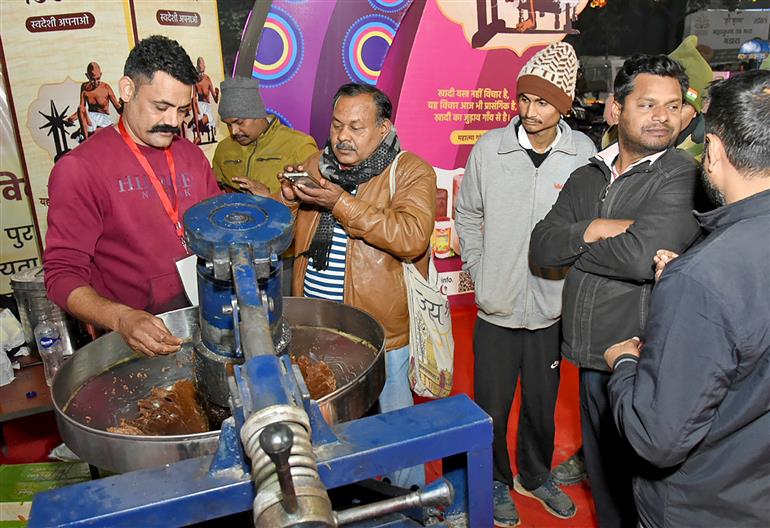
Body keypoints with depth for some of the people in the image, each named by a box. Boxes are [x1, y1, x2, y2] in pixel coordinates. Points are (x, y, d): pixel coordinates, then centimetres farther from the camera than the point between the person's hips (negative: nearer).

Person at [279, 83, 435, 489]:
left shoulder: (411, 172, -10)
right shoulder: (315, 166, 6)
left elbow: (412, 238, -28)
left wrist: (342, 204, -29)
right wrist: (288, 200, -9)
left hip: (382, 331, -5)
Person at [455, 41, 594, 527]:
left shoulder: (583, 152, -6)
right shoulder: (489, 147, -7)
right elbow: (467, 214, 5)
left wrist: (571, 273, -1)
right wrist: (478, 269, 1)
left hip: (551, 309, 1)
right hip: (497, 307, 0)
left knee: (542, 405, 19)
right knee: (491, 408, 12)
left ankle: (535, 477, 45)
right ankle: (496, 482, 39)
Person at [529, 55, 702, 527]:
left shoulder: (683, 177, -11)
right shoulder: (588, 176, 7)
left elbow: (641, 257, -25)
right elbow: (541, 246, -1)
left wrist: (573, 245, -10)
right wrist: (590, 231, -18)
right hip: (592, 356, 6)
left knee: (635, 486, 12)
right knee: (601, 473, 23)